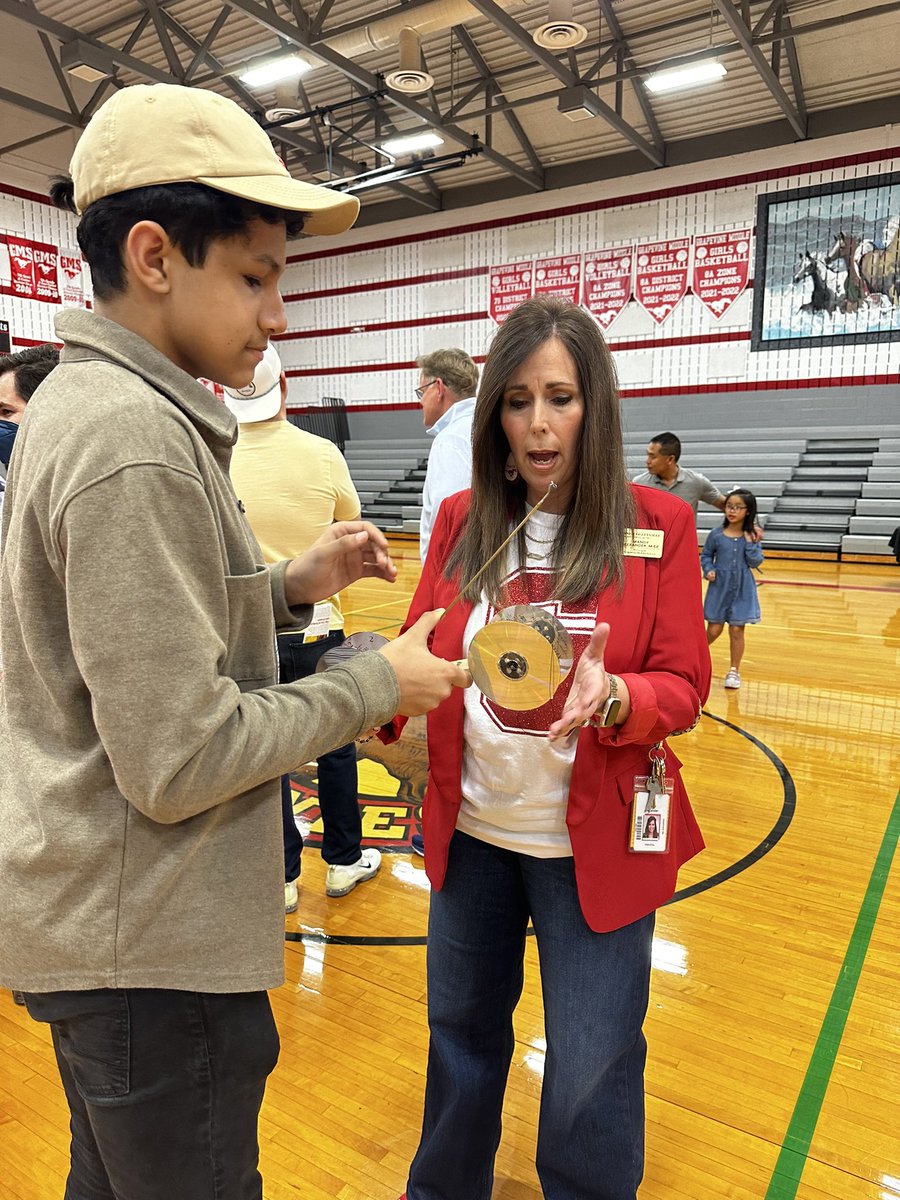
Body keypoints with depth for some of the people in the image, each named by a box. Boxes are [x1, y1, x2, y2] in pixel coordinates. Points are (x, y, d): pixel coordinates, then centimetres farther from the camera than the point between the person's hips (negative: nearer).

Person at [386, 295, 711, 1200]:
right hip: (473, 830, 4)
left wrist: (610, 699, -30)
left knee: (589, 1076, 11)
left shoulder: (656, 525, -8)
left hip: (595, 845, -3)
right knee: (461, 1029, 24)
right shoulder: (461, 521, 0)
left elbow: (683, 685, -9)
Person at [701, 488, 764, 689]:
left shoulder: (751, 536, -1)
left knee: (737, 630, 4)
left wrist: (749, 542, -14)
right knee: (714, 630, 3)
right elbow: (706, 556, 6)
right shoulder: (716, 534, -4)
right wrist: (708, 570, -11)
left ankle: (734, 671, 19)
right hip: (720, 588, 0)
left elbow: (756, 561, -5)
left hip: (742, 590, 1)